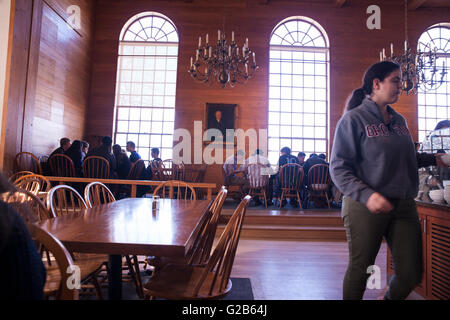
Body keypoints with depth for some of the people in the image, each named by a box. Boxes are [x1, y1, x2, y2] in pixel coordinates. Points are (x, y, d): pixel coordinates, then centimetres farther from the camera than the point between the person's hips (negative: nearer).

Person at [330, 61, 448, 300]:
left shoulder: (399, 120, 13)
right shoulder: (353, 119, -7)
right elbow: (339, 168, -14)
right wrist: (367, 195, -25)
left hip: (404, 206, 6)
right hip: (365, 207, -6)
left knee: (411, 274, 9)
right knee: (359, 270, 7)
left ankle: (389, 298, 38)